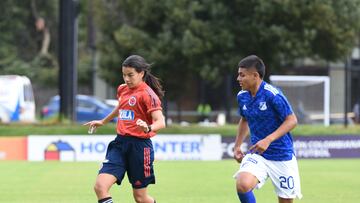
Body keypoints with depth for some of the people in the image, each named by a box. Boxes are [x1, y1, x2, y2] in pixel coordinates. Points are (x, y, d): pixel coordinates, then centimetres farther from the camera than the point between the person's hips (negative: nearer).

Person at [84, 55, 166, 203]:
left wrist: (148, 128, -43)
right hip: (120, 142, 6)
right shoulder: (122, 89, 11)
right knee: (100, 186, -13)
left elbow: (161, 122, -22)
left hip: (139, 145, -6)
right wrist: (103, 122, 47)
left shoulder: (147, 94, -11)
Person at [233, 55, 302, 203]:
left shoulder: (272, 95, -17)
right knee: (242, 185, -25)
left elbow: (292, 120, -17)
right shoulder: (242, 96, 2)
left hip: (282, 156, -4)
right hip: (256, 155, 4)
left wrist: (268, 140, -26)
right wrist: (237, 146, 15)